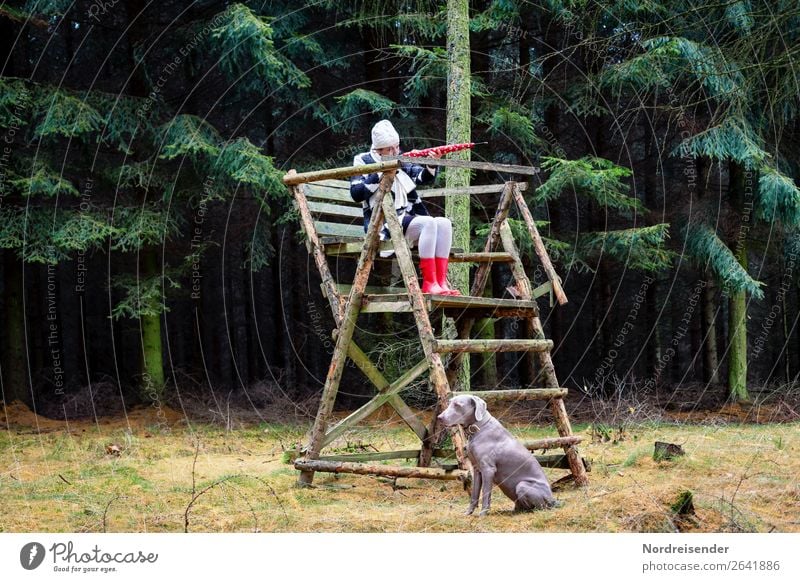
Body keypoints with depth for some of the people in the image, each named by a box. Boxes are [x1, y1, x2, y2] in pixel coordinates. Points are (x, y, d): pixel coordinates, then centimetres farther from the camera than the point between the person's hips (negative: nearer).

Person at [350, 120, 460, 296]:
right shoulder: (364, 161, 2)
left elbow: (425, 178, 4)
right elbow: (356, 193, -11)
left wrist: (432, 164, -17)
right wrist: (382, 176, -17)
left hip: (407, 218, 6)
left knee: (444, 223, -20)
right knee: (428, 222, -29)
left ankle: (441, 282, -25)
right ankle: (429, 283, -32)